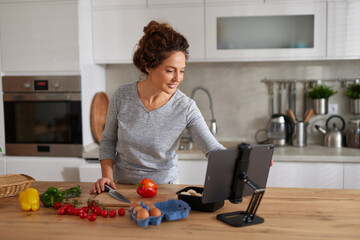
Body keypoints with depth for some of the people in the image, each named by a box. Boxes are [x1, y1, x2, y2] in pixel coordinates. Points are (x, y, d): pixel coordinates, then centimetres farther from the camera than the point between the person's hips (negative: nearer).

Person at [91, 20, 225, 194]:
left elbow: (213, 148, -14)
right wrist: (107, 176, -7)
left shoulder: (186, 108, -13)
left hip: (164, 184, -1)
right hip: (122, 184, 1)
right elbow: (108, 140, 5)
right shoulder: (122, 97, -8)